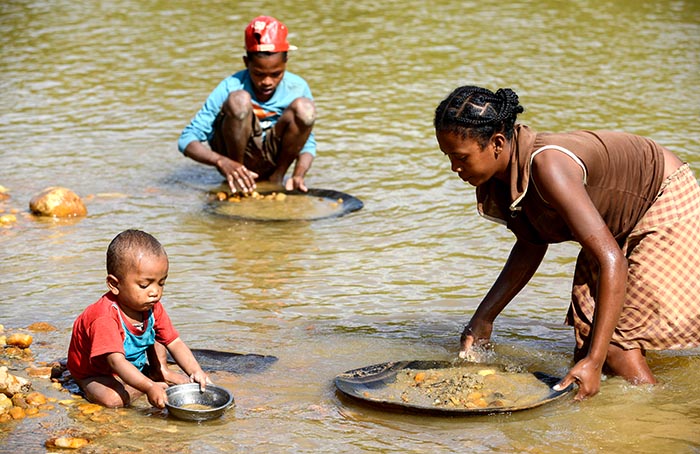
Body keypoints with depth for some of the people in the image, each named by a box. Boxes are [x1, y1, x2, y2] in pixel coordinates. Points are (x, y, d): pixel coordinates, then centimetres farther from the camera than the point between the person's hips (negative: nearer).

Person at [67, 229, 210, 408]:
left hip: (134, 369, 7)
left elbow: (175, 343, -10)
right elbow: (116, 361, -45)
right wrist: (149, 388, -56)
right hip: (97, 374, -7)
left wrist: (196, 371, -28)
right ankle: (155, 382, -13)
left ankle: (161, 372, 12)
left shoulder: (152, 308, -12)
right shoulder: (105, 317, -38)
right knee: (113, 398, -36)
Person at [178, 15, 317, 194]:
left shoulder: (297, 88, -14)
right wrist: (222, 162, -41)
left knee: (305, 107, -24)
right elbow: (186, 140, -21)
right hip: (235, 158, -2)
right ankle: (236, 183, -14)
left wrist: (298, 175, -29)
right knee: (239, 99, -31)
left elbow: (307, 143, -6)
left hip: (274, 157, 2)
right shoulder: (229, 88, -21)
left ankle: (277, 178, -6)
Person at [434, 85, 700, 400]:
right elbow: (531, 246, 4)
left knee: (614, 345, -15)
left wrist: (594, 362, -43)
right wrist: (483, 319, -1)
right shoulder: (495, 176, -13)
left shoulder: (547, 165, -38)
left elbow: (611, 260, -41)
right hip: (620, 226, 8)